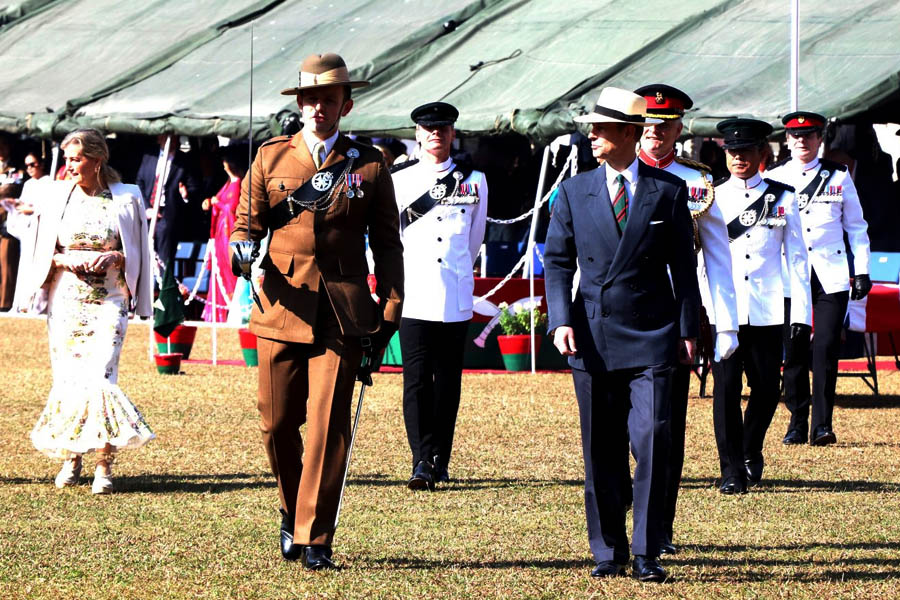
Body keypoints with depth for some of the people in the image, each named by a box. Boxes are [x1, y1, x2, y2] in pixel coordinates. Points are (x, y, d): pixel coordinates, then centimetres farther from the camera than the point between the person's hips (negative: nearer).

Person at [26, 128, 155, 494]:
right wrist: (66, 260, -9)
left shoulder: (126, 199, 2)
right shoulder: (57, 196, 8)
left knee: (100, 375, -15)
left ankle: (104, 466, -10)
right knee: (66, 376, -1)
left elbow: (137, 255, 8)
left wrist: (114, 258, -12)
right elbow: (43, 253, 11)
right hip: (67, 299, 3)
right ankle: (71, 458, 15)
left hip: (109, 299, -3)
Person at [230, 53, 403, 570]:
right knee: (278, 424, 3)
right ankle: (294, 513, 28)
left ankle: (315, 538, -1)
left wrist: (389, 312, 3)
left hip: (342, 314, -1)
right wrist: (242, 252, -12)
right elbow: (246, 225, 12)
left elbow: (387, 244, 9)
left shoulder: (369, 166, 7)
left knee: (328, 426, -7)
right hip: (281, 308, 1)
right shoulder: (271, 157, 9)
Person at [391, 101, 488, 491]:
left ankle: (440, 461, 12)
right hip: (414, 296, -1)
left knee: (448, 381, 5)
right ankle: (422, 462, -14)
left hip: (456, 298, 1)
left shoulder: (473, 181, 8)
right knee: (417, 379, -9)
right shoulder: (398, 180, 6)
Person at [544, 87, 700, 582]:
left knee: (652, 440, -10)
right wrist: (561, 320, -6)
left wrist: (688, 330, 2)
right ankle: (608, 551, 14)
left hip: (650, 336, -2)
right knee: (601, 450, 5)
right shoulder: (574, 192, 7)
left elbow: (683, 265, 6)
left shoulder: (668, 192, 3)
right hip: (592, 337, 2)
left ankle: (646, 553, -4)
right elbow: (557, 262, 8)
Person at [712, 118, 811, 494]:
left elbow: (796, 258, 7)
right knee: (726, 387, -5)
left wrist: (801, 314, 2)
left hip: (767, 310, 1)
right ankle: (732, 470, -1)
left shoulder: (782, 198, 7)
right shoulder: (712, 199, 6)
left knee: (766, 388, 5)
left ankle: (751, 450, 30)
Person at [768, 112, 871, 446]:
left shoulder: (839, 177, 9)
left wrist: (862, 271, 6)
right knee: (794, 351, 1)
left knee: (826, 348, -8)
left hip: (831, 277, -1)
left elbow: (856, 227, 12)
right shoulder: (774, 179, 8)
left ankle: (822, 426, -5)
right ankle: (798, 423, 11)